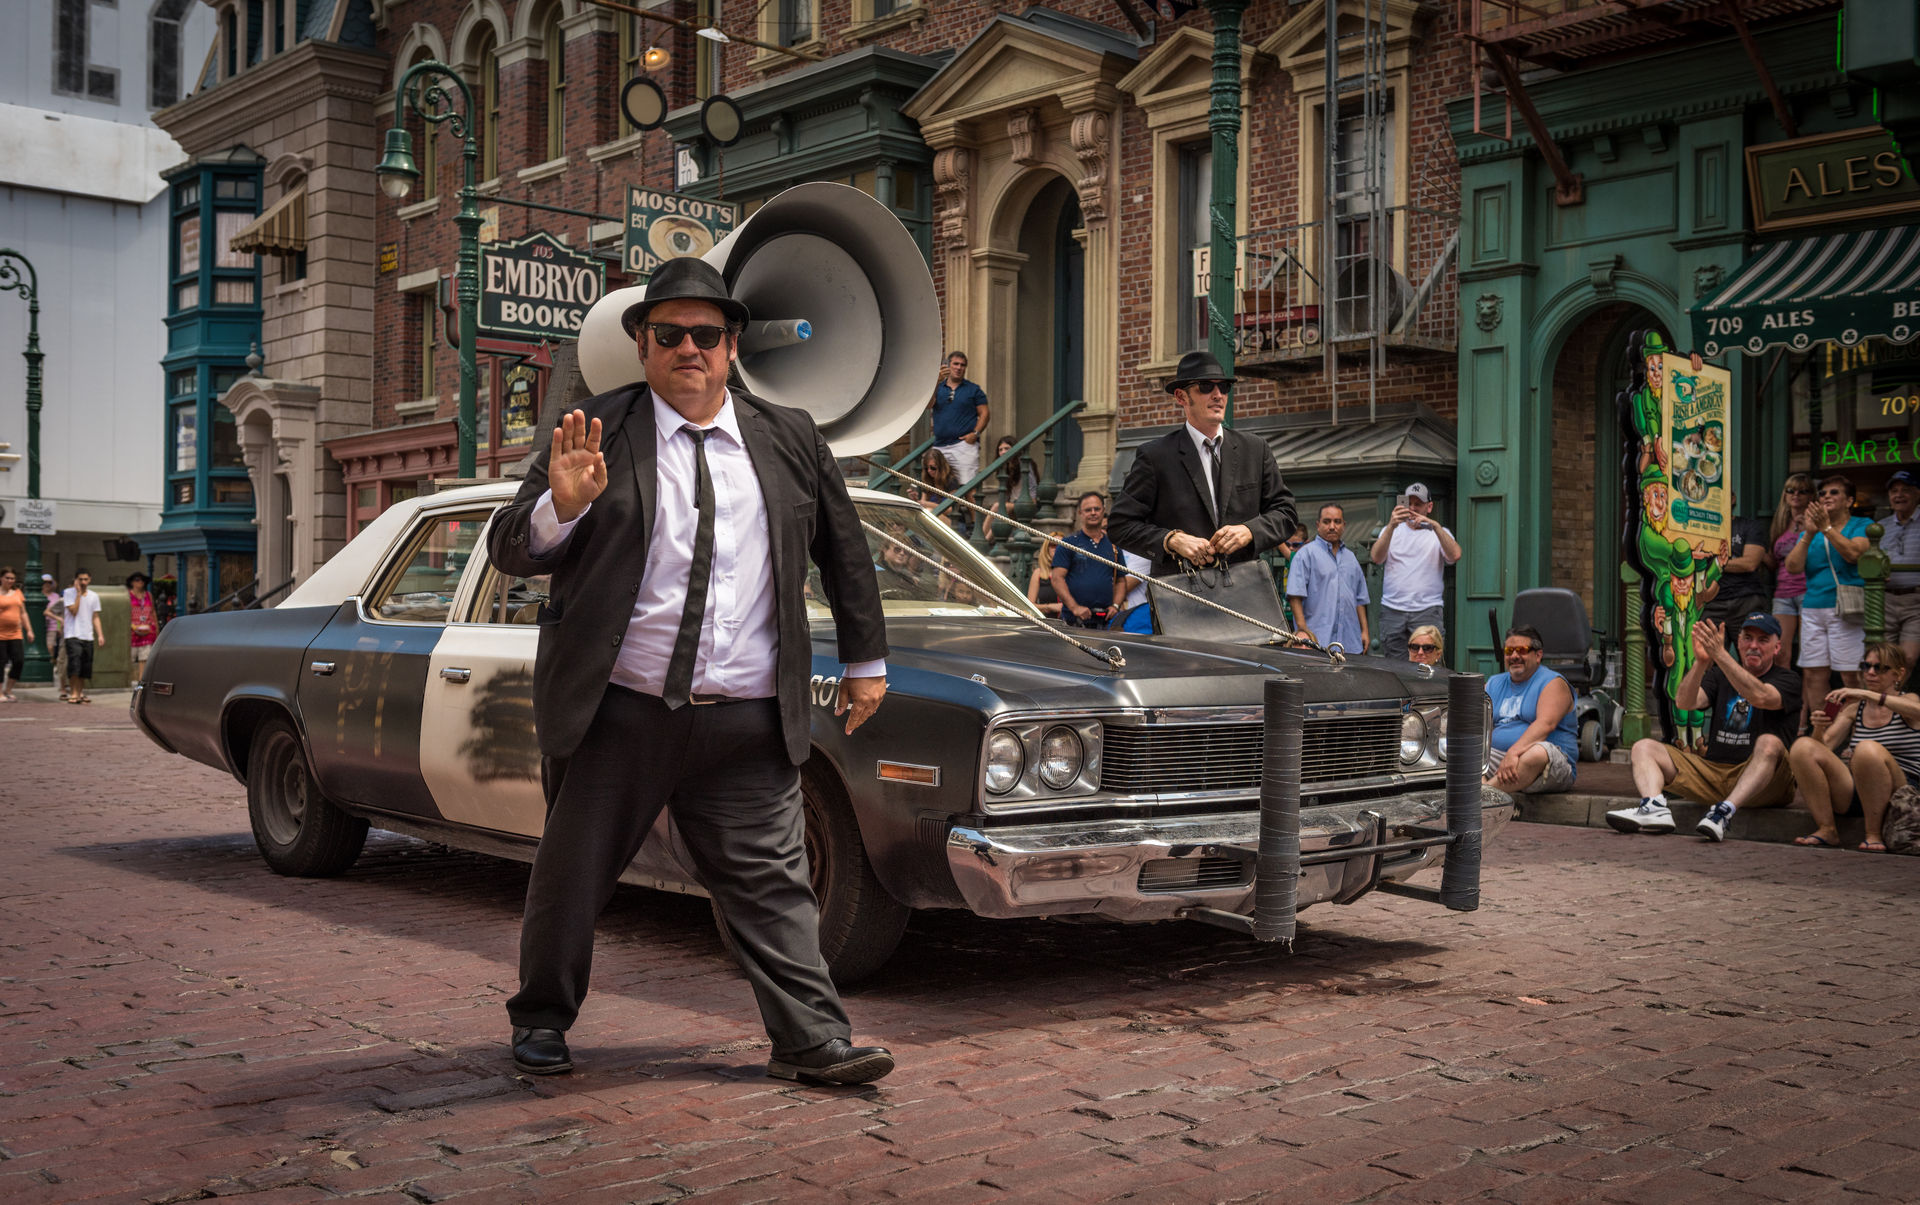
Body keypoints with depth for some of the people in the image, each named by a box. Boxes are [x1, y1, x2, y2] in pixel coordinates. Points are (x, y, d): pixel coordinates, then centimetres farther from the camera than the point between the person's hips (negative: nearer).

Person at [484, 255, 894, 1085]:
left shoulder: (789, 440, 8)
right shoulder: (596, 431, 0)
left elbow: (844, 555, 18)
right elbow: (510, 553, -3)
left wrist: (865, 660, 18)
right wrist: (561, 504, -23)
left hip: (747, 723, 1)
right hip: (615, 713, -1)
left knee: (771, 881, 1)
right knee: (570, 876, 12)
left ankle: (811, 1040, 7)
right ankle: (542, 1020, 32)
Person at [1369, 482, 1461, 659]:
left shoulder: (1439, 533, 13)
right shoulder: (1390, 530, 15)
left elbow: (1454, 555, -8)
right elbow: (1377, 558, -4)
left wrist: (1435, 525, -17)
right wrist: (1391, 526, -17)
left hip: (1427, 610, -1)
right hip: (1392, 610, 1)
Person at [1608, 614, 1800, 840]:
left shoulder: (1786, 680, 3)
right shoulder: (1720, 675, 16)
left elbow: (1760, 697, -23)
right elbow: (1684, 702, -4)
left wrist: (1720, 654, -30)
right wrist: (1701, 662, -21)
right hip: (1712, 770, 5)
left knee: (1769, 743, -35)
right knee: (1644, 747, -4)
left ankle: (1725, 812, -47)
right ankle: (1655, 807, -33)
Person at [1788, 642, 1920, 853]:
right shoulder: (1854, 708, 17)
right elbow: (1824, 746, 9)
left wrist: (1866, 694, -27)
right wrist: (1819, 729, -13)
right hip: (1854, 794, 4)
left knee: (1868, 749, -35)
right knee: (1803, 746, -16)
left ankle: (1875, 834, -21)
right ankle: (1826, 829, -13)